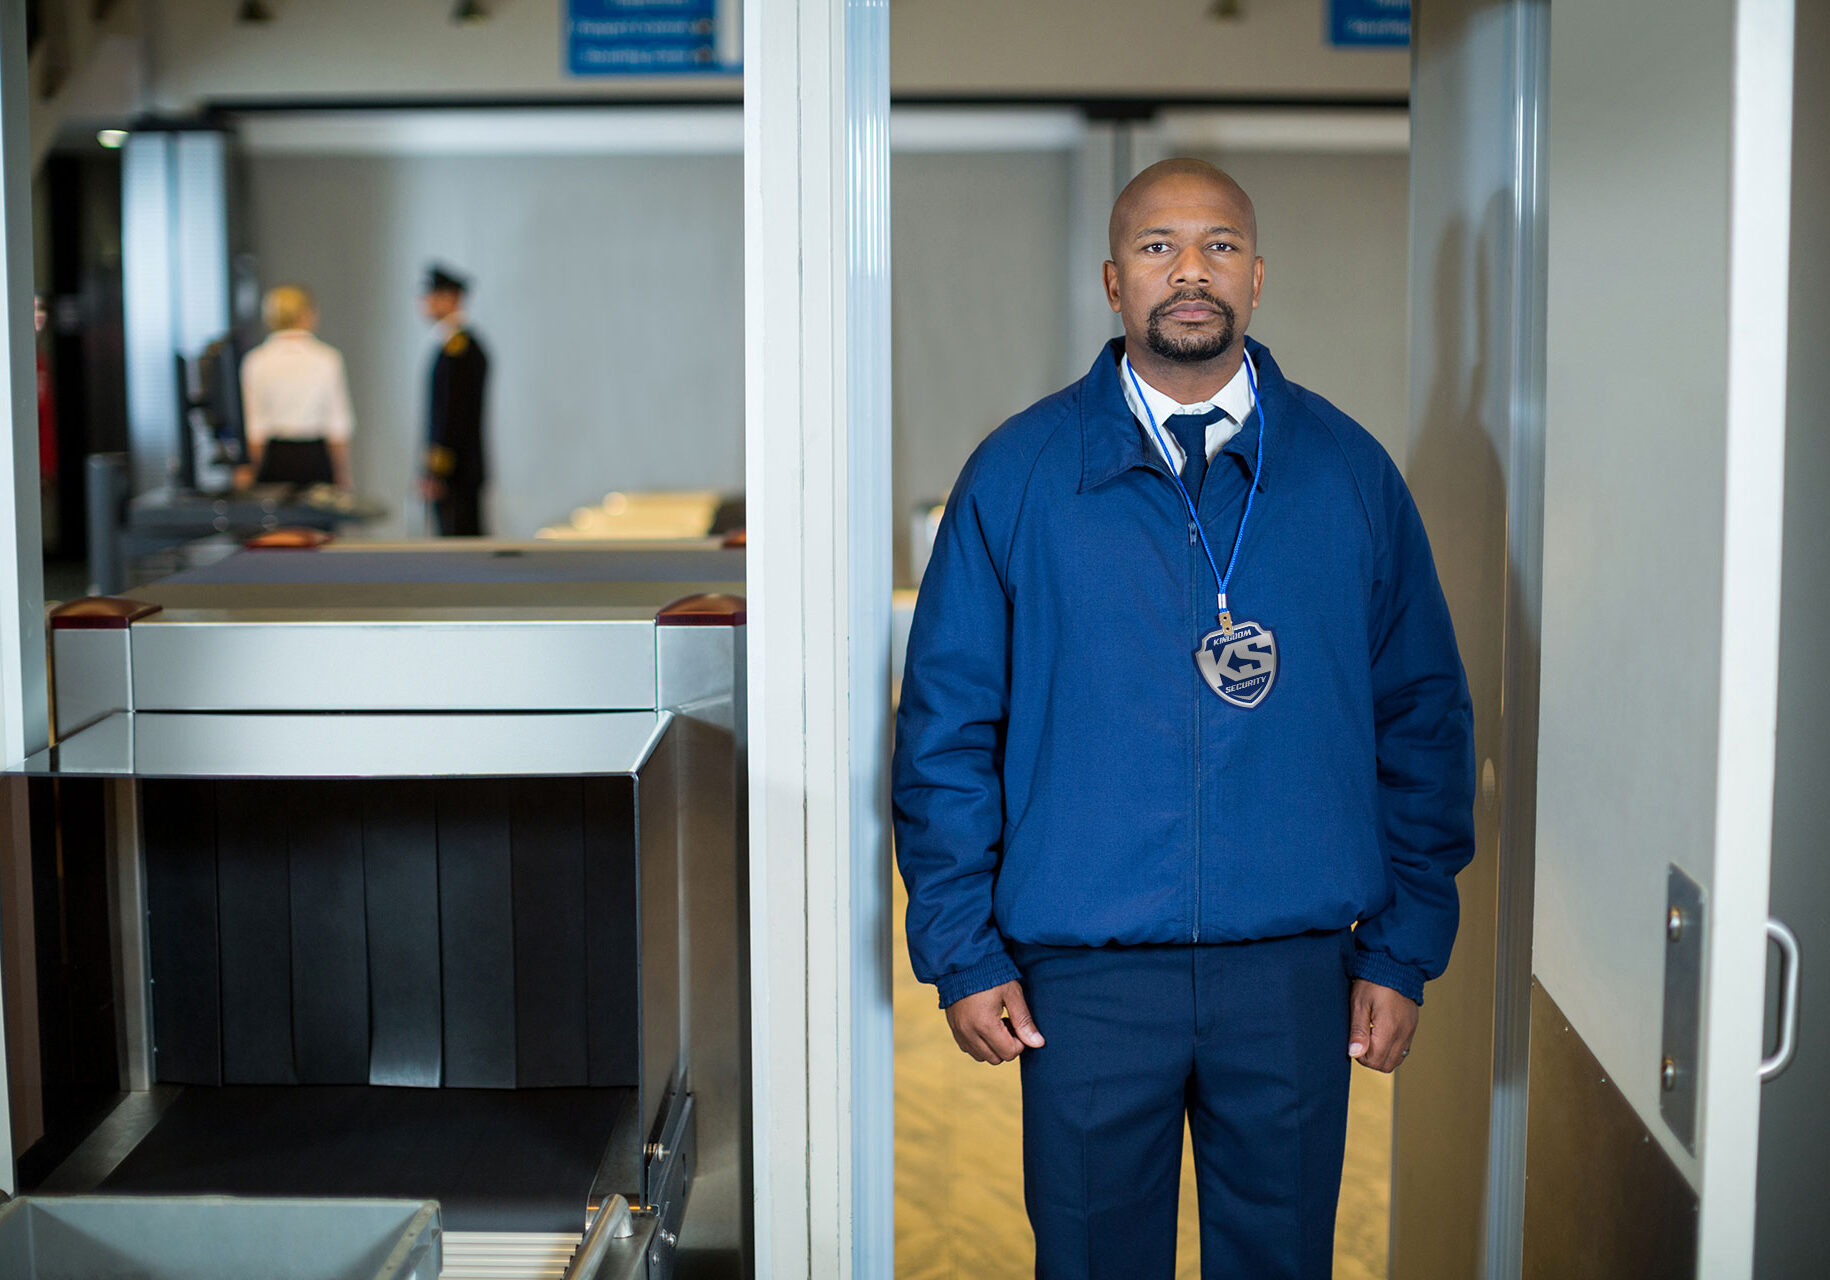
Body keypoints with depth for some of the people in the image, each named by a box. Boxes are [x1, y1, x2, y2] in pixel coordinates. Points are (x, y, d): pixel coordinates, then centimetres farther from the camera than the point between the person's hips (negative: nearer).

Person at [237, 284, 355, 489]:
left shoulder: (255, 362, 0)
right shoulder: (327, 358, -3)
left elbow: (255, 428, 0)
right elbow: (338, 425, -3)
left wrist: (255, 470, 11)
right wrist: (343, 477, 4)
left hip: (274, 458, 1)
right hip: (316, 456, -1)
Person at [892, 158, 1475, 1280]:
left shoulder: (1349, 472, 4)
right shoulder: (1018, 474, 1)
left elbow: (1424, 720, 7)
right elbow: (944, 726, 2)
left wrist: (1404, 948, 3)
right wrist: (962, 952, -3)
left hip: (1295, 972, 1)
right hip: (1084, 975, -1)